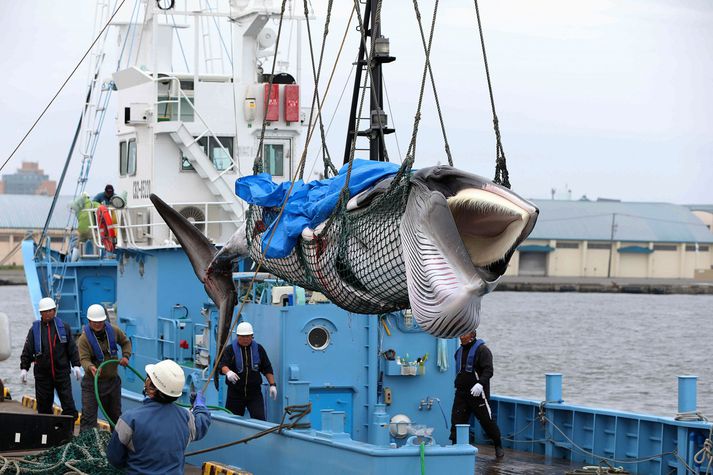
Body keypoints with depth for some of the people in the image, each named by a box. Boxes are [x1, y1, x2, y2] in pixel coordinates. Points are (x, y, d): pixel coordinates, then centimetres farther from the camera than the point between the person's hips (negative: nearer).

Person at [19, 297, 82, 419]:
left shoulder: (63, 327, 6)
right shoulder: (34, 330, 5)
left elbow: (72, 348, 7)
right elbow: (27, 351, 4)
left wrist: (76, 365, -1)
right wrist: (24, 368, -4)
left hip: (62, 372, 0)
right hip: (42, 374, 0)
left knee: (68, 405, -6)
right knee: (44, 406, 3)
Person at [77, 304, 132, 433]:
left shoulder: (113, 331, -3)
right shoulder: (84, 338, -16)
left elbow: (125, 342, 15)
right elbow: (84, 359, -25)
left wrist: (126, 356, -2)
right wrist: (91, 368, -46)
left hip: (112, 380, 4)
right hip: (92, 381, -4)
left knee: (115, 414, 18)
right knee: (88, 415, -10)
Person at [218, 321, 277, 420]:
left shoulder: (258, 349, 8)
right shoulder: (230, 349, -1)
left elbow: (267, 368, 13)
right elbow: (223, 364, -16)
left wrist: (272, 385, 4)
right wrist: (228, 372, -39)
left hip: (254, 392, 1)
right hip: (235, 393, -1)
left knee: (259, 418, -12)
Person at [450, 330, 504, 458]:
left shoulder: (482, 350, -9)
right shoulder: (459, 351, 15)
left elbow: (488, 370, -18)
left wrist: (481, 383, -33)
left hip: (477, 393, -6)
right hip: (461, 393, 6)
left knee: (487, 421, 1)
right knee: (457, 420, -3)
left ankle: (498, 447, 19)